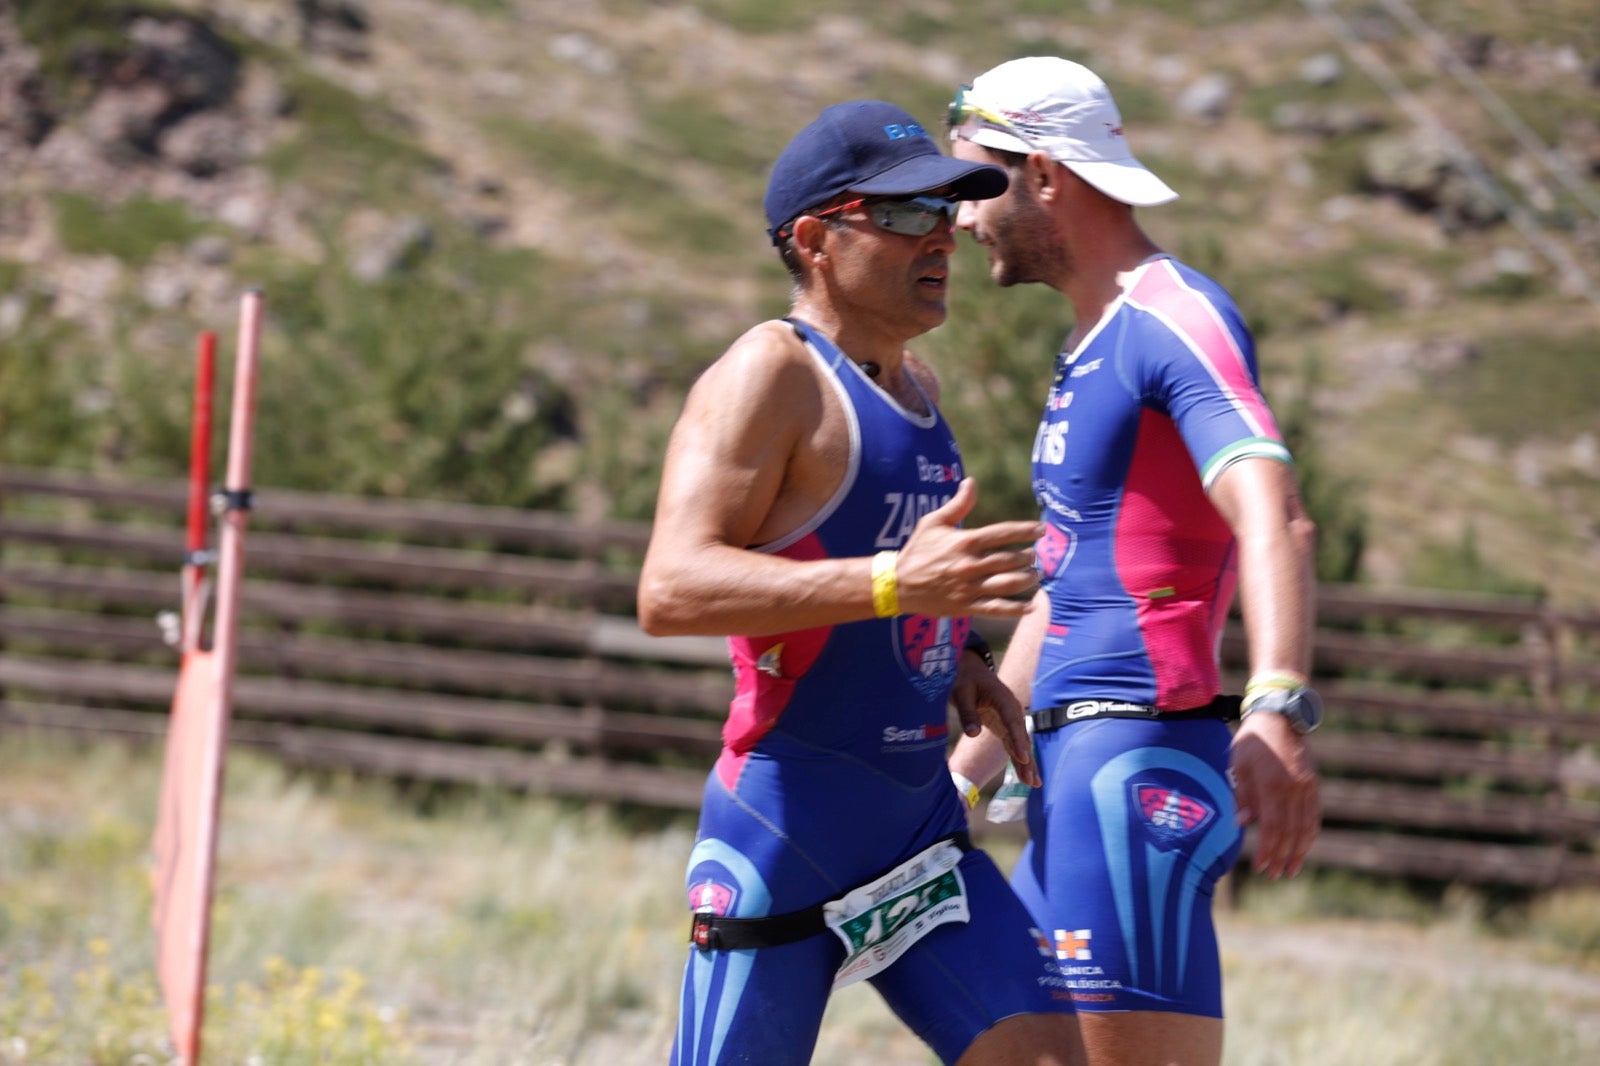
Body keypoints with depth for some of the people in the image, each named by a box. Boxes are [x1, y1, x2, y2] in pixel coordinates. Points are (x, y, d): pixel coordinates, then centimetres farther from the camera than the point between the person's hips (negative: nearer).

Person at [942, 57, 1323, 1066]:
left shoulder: (1174, 318, -12)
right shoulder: (1092, 347, 21)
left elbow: (1273, 519, -28)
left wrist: (1277, 714, -44)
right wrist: (963, 775, 33)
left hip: (1139, 761, -10)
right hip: (1075, 767, 10)